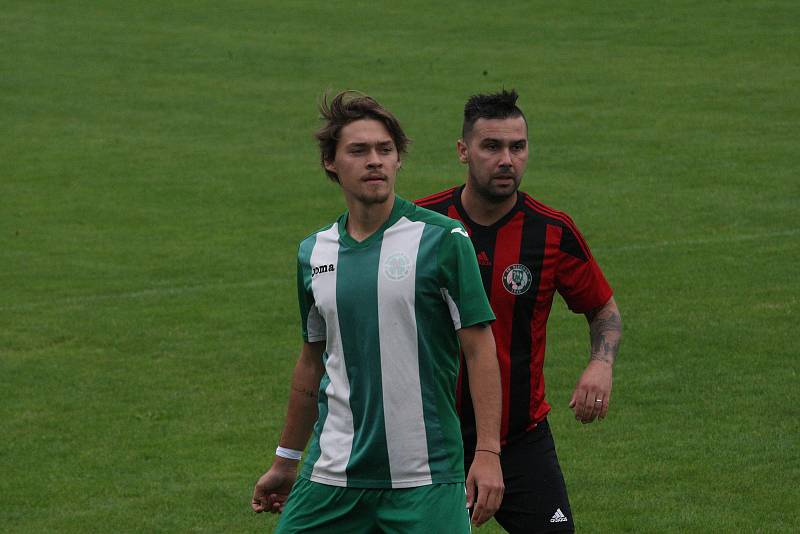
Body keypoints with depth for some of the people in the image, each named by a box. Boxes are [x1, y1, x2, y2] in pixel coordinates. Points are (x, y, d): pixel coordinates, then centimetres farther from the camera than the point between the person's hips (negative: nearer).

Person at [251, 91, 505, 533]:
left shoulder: (443, 240, -5)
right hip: (332, 475, 4)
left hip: (425, 478, -4)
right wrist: (285, 462, 25)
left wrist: (487, 453, -14)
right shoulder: (313, 253, 9)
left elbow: (480, 349, -6)